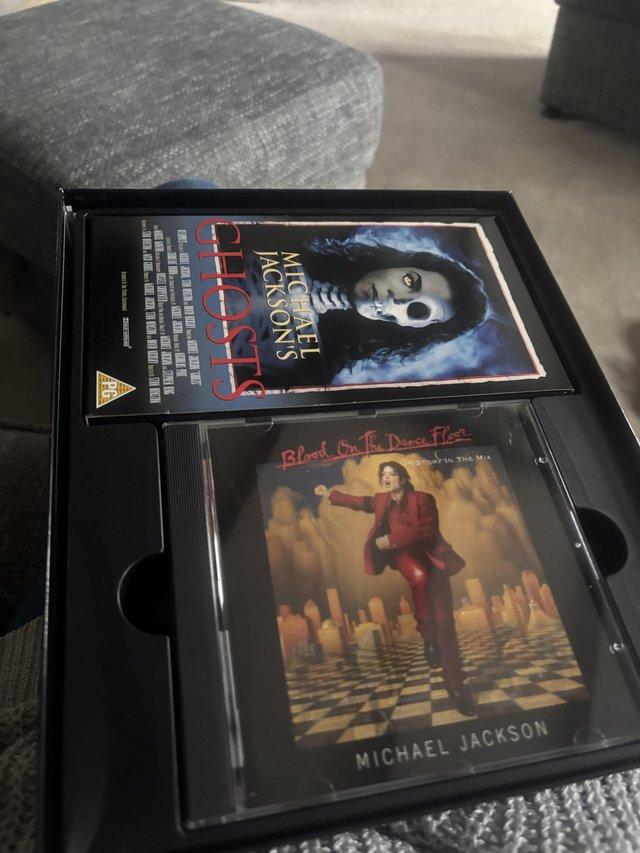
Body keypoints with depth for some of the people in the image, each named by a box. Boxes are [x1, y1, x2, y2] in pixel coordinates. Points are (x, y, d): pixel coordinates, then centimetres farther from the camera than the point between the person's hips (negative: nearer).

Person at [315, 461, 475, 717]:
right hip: (403, 555, 3)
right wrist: (330, 494, 34)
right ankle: (427, 637, -6)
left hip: (431, 557, -3)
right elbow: (359, 502, 28)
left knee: (444, 623, -5)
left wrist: (390, 539, -12)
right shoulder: (382, 501, 12)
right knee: (419, 576, -30)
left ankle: (455, 683, 3)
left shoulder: (423, 499, -3)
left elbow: (426, 530, -13)